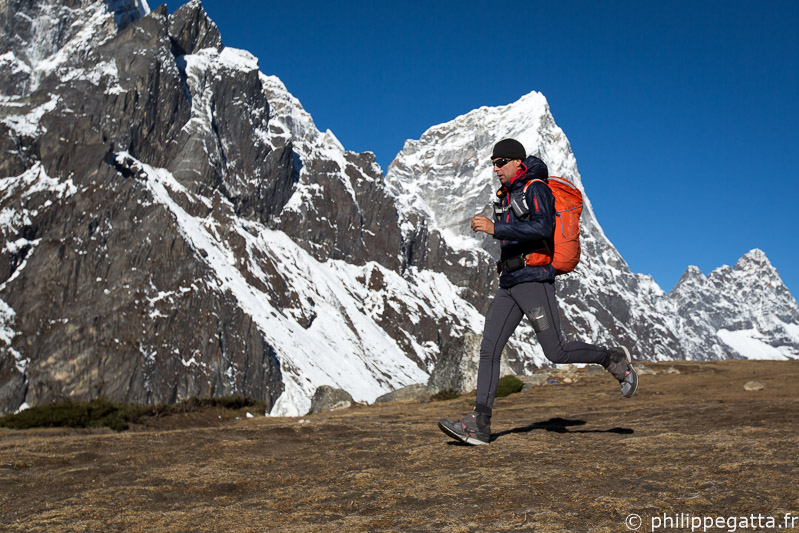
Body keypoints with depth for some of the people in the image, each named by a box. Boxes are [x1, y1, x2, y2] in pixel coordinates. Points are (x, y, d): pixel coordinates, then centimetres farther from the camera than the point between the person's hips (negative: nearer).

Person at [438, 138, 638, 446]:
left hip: (534, 281, -8)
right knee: (489, 349, -3)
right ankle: (479, 424, -4)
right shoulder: (507, 195, 19)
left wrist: (495, 228, -26)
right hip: (509, 285, 8)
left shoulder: (535, 188, -7)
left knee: (556, 353, -6)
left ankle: (614, 360, 19)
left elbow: (543, 227, -24)